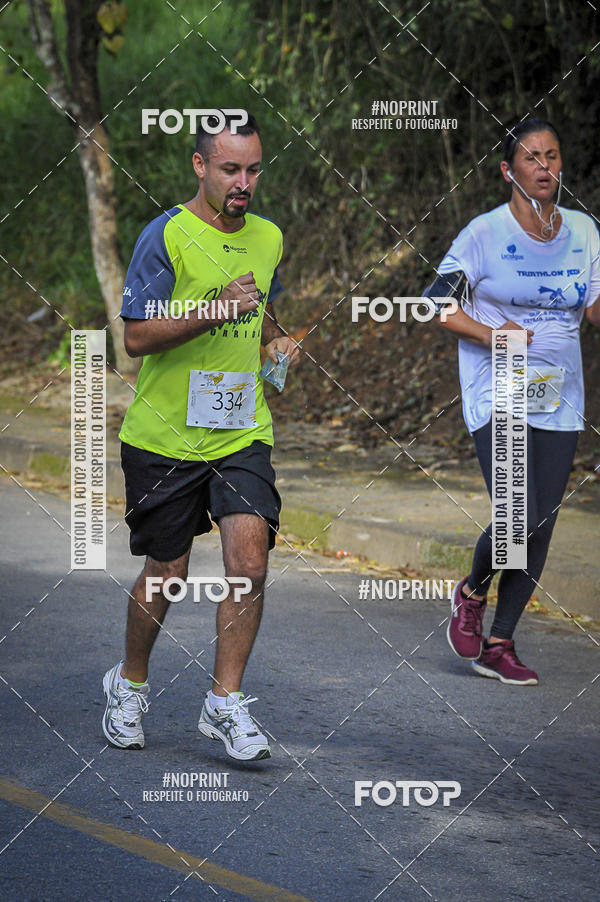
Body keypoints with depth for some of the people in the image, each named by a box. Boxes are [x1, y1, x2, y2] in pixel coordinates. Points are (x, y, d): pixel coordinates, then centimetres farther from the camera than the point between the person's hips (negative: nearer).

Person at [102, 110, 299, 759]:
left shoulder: (268, 238, 9)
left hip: (241, 434, 4)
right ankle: (130, 684, 32)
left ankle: (225, 703, -5)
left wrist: (276, 340, 6)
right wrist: (213, 310, -25)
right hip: (165, 437, -4)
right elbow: (137, 337, -14)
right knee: (166, 574, 7)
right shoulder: (166, 236, -10)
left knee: (249, 557, -14)